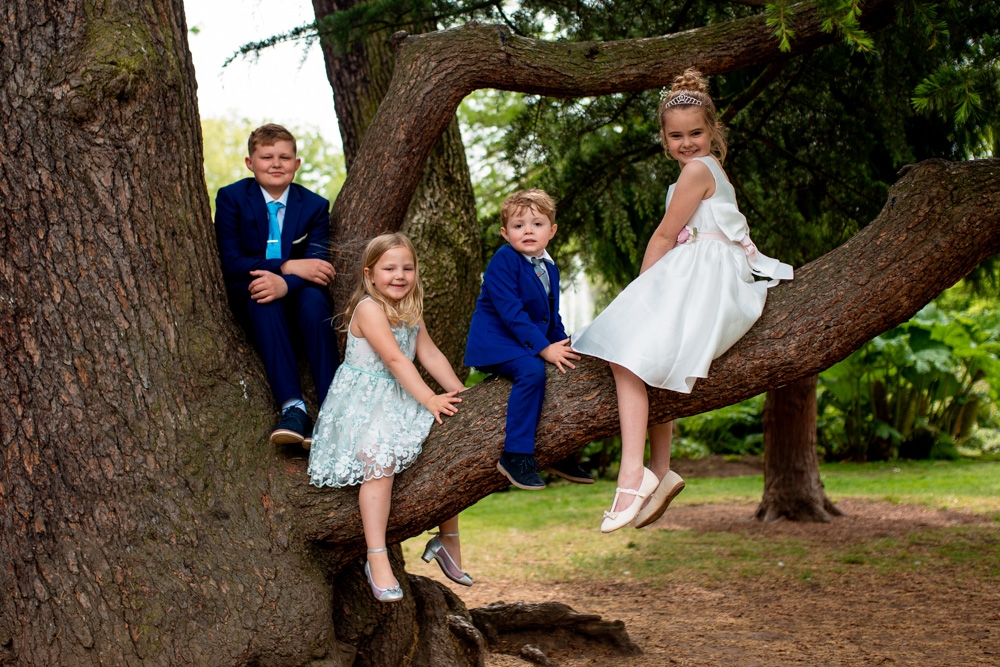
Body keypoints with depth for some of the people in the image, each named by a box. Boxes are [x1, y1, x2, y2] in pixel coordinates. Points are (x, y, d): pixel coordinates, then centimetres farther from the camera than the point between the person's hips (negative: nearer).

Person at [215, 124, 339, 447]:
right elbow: (229, 263, -11)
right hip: (249, 307, -1)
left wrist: (285, 284, -33)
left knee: (314, 297, -33)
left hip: (299, 303, 1)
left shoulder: (315, 205, 2)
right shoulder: (231, 198, -2)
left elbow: (316, 266, -10)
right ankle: (293, 409, -46)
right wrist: (288, 266, -23)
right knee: (263, 298, -35)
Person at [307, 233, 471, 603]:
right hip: (363, 403, -8)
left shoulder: (411, 312, 13)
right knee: (380, 459, -31)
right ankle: (377, 559, -32)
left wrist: (459, 392, -3)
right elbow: (395, 359, -21)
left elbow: (431, 354, 9)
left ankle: (448, 540, 19)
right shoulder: (368, 309, -14)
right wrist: (429, 399, -26)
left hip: (400, 402, 9)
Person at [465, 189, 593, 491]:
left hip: (528, 345, 9)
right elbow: (511, 311, -22)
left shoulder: (549, 269, 12)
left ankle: (562, 455, 14)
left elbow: (552, 317, 20)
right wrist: (544, 348, -26)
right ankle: (515, 455, -31)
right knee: (532, 370, -33)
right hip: (494, 343, -9)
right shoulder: (503, 262, -14)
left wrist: (563, 344, 3)